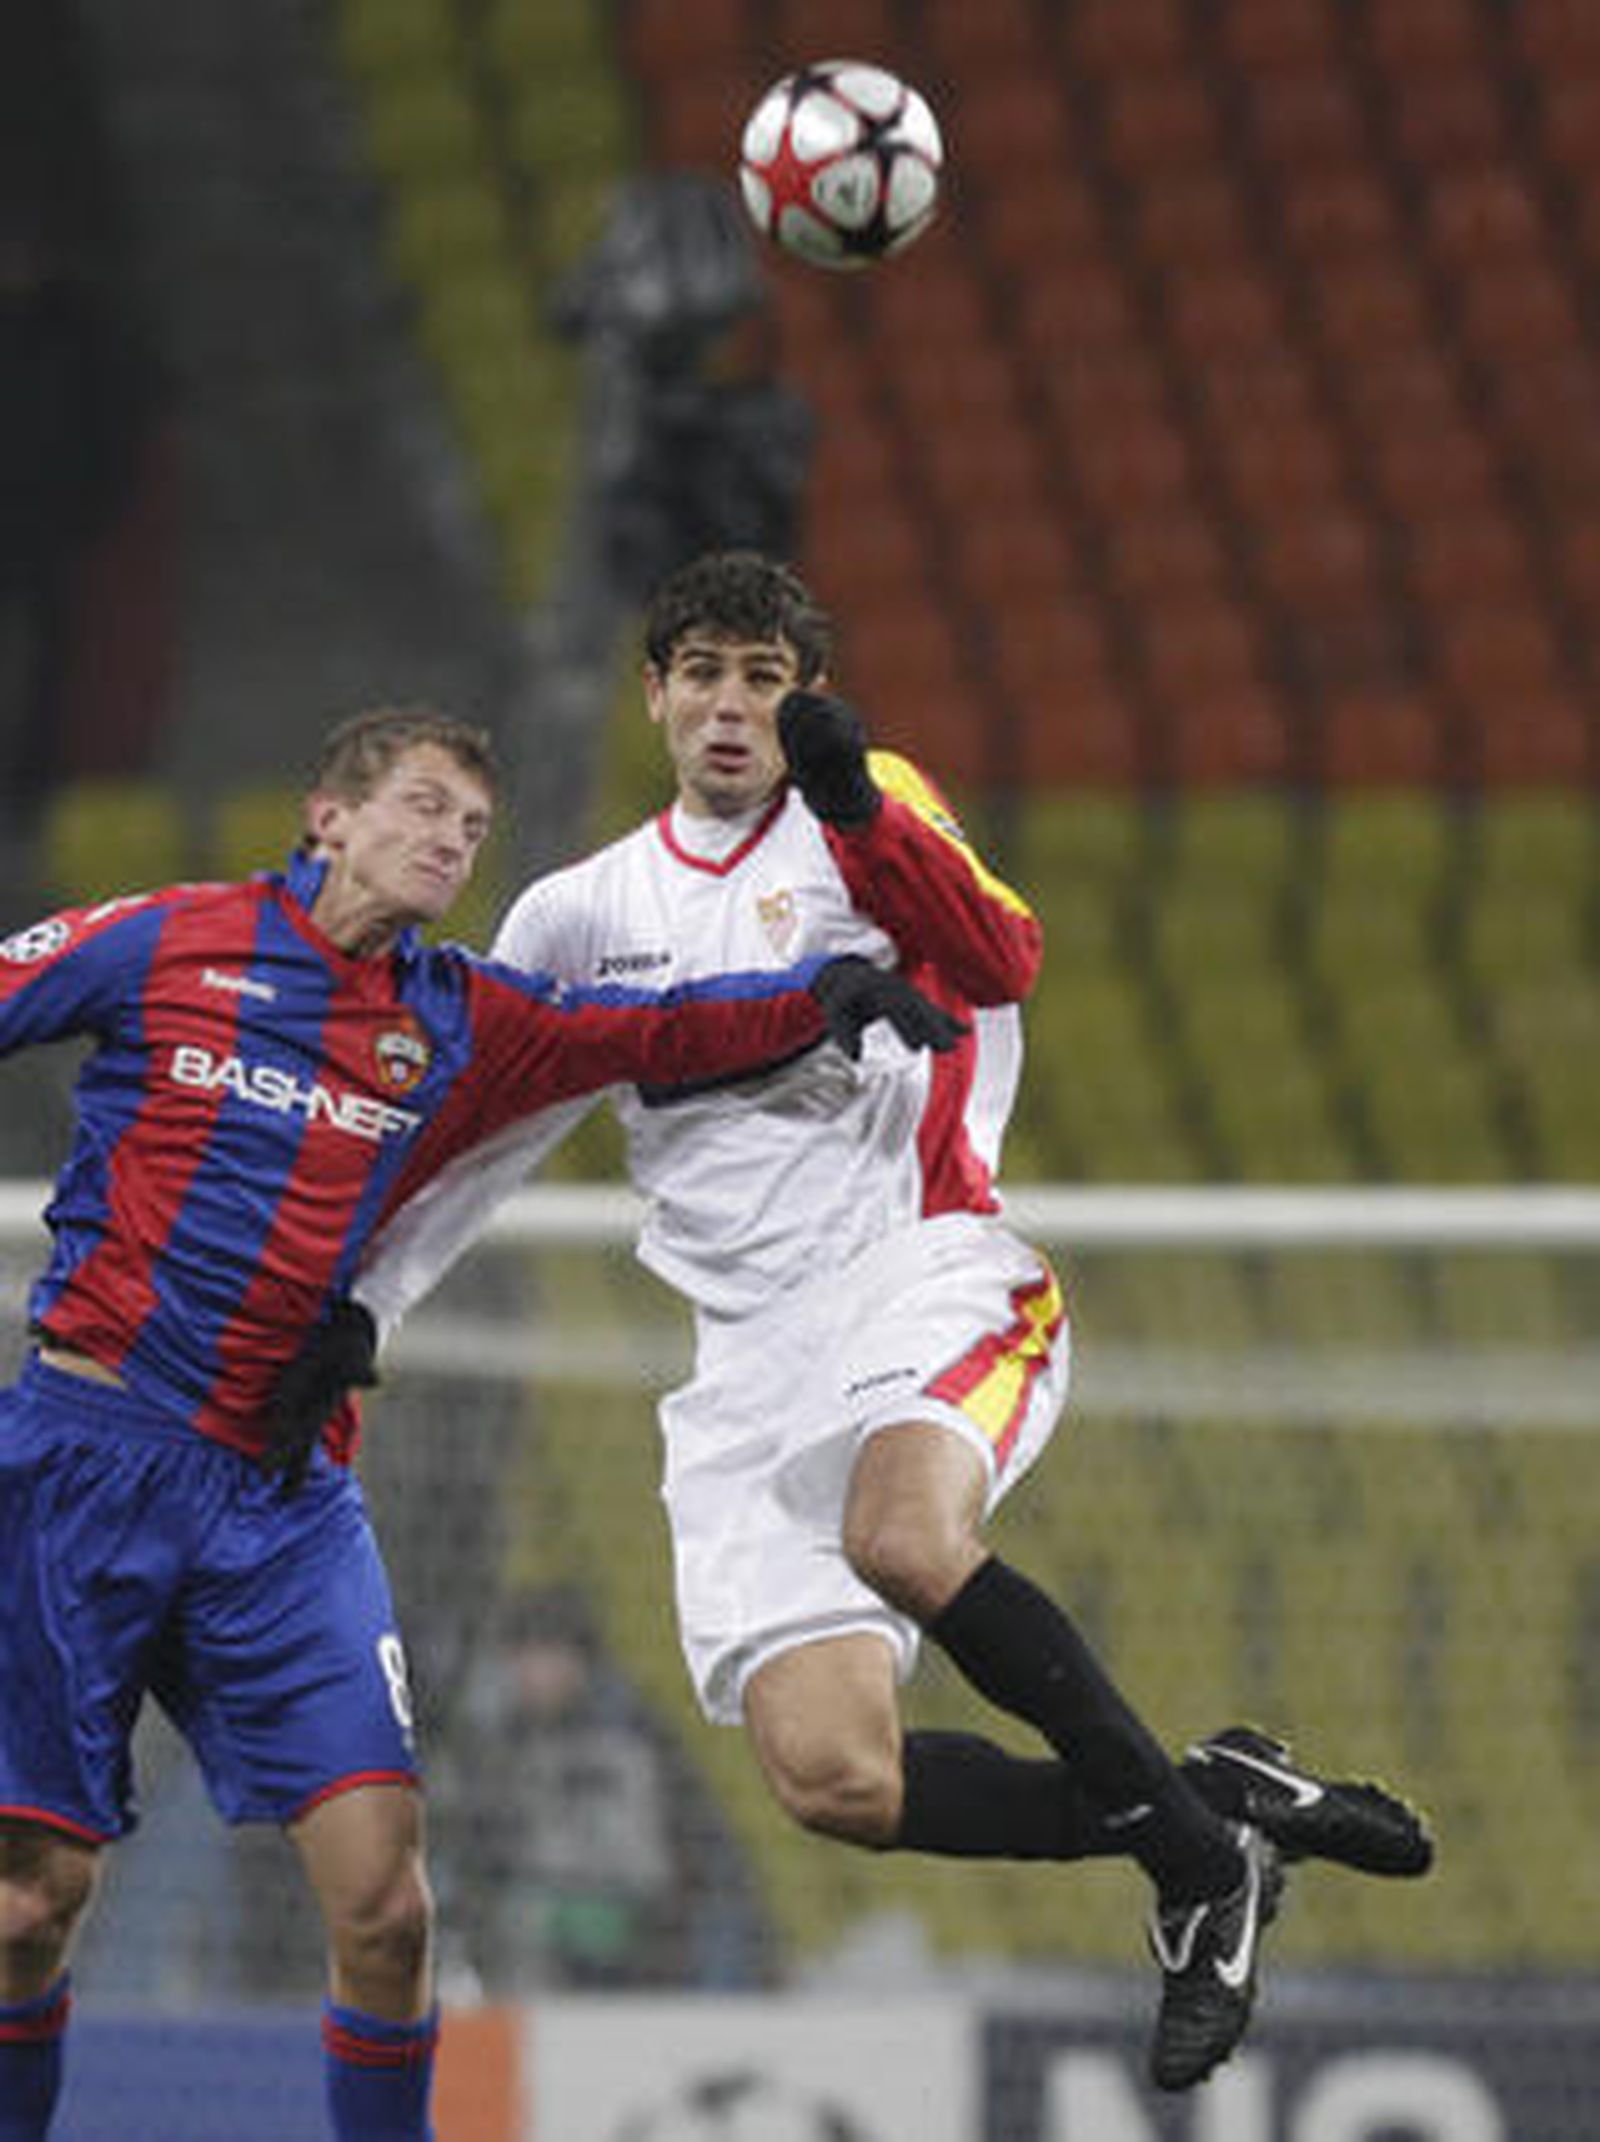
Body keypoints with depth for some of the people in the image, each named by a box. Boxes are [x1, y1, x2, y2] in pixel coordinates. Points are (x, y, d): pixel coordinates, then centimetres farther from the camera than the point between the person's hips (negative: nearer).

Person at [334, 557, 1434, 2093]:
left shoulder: (868, 812, 7)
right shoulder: (582, 915, 19)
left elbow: (1001, 959, -12)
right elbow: (468, 1134, 26)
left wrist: (856, 806, -26)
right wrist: (349, 1308, 17)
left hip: (927, 1266, -4)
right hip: (755, 1359, 4)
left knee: (902, 1542, -39)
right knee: (832, 1780, -17)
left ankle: (1193, 1844, -22)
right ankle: (1207, 1820, 2)